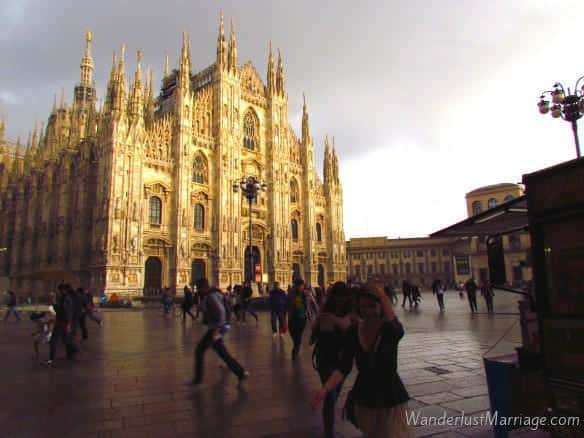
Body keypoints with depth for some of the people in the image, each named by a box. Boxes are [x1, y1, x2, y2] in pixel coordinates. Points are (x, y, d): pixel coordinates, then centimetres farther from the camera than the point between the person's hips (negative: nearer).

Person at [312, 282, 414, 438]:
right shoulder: (353, 332, -10)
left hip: (390, 399, -3)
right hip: (363, 399, 3)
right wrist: (325, 389, -25)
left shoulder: (390, 329, -17)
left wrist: (381, 294, -40)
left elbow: (398, 330, -42)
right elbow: (343, 367, -11)